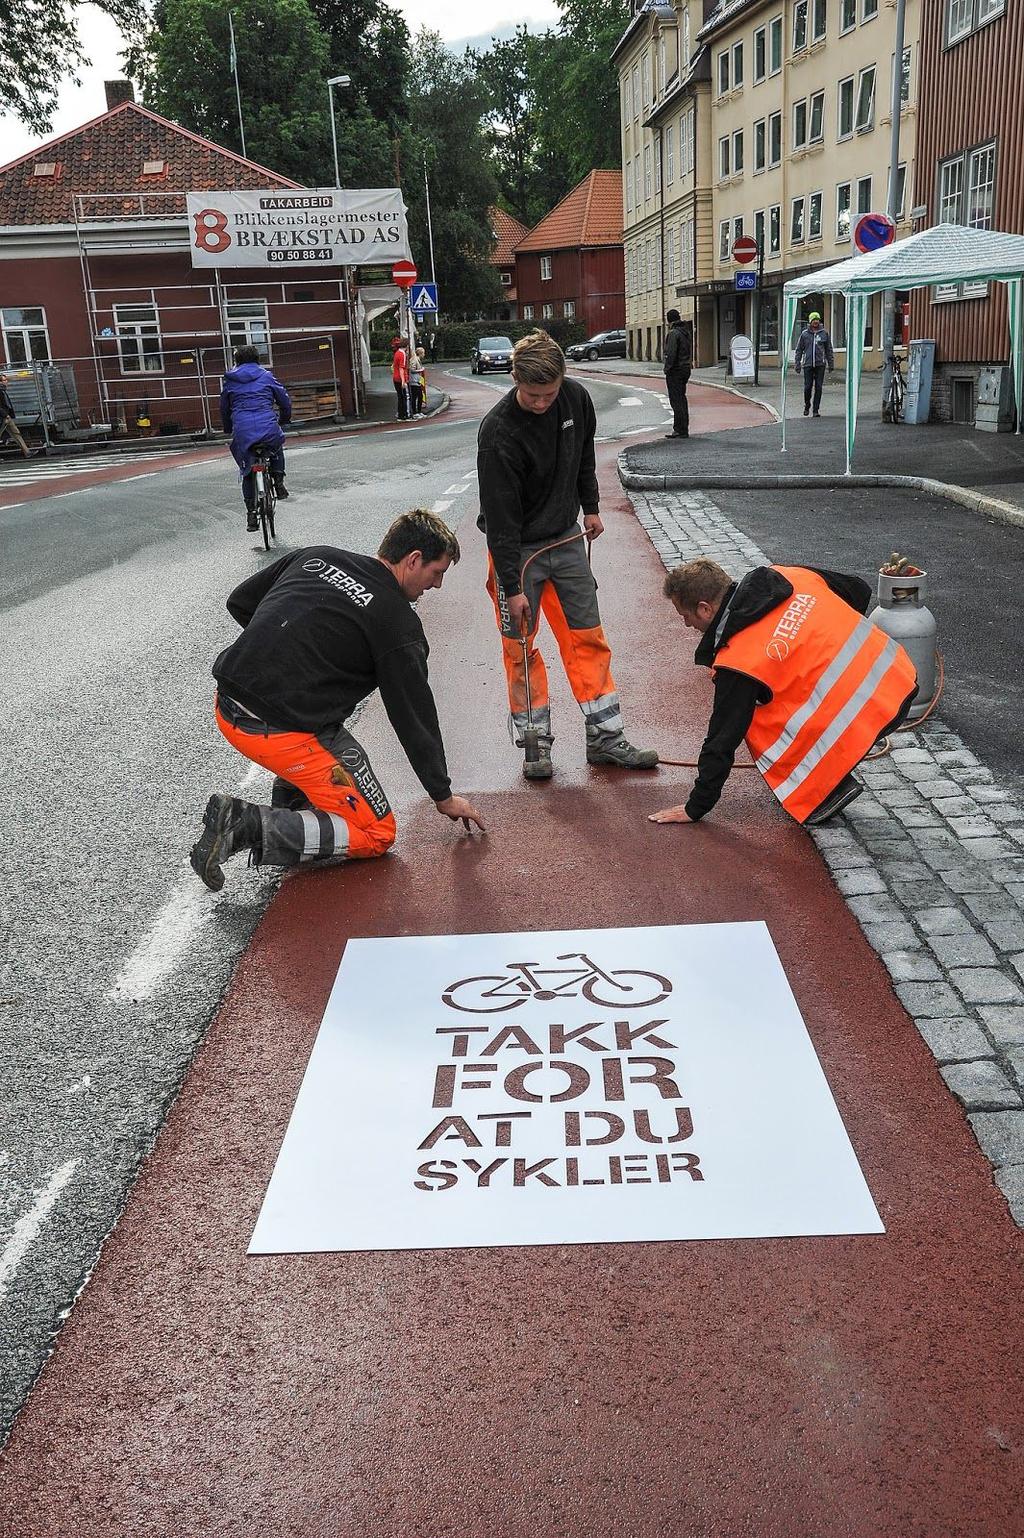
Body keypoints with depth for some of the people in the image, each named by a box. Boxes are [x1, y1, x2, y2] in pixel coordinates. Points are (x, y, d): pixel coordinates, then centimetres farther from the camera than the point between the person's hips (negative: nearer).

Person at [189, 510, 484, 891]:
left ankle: (289, 801, 27)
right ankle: (249, 827, -10)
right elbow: (415, 718, -1)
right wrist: (444, 796, 11)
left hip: (228, 708, 8)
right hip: (284, 734, -8)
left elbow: (238, 602, 19)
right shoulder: (398, 623, -8)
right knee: (377, 835, 4)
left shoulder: (314, 556, 10)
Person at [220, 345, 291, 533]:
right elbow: (285, 400, 16)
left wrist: (228, 430, 39)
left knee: (247, 472, 14)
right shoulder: (266, 376, 13)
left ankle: (251, 513, 7)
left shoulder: (230, 381, 17)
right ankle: (279, 481, 17)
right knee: (277, 447, 34)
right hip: (268, 428, -1)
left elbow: (224, 408, 24)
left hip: (242, 431, 1)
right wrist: (284, 420, 34)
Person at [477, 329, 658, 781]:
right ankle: (536, 742, 11)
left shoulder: (576, 398, -9)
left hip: (566, 539, 5)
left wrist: (590, 506, 16)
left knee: (588, 637, 5)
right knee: (519, 646, -1)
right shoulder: (498, 432, -26)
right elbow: (500, 518, -24)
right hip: (516, 548, -5)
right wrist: (512, 586, -23)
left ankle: (606, 737, 12)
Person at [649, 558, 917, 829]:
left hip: (866, 712, -9)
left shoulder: (737, 663, -14)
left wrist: (695, 808, 5)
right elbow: (859, 591, 17)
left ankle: (833, 788, 2)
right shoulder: (790, 577, 4)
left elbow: (723, 739, -7)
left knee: (759, 729, 1)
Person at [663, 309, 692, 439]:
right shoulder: (686, 332, 13)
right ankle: (684, 429, 20)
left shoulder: (673, 333, -14)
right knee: (682, 399, 15)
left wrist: (667, 369, -15)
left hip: (675, 370, -9)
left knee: (676, 400, -7)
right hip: (685, 369, 9)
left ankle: (680, 430, -8)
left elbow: (671, 354, -21)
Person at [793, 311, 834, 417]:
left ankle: (816, 409, 5)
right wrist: (797, 364, 3)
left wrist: (831, 364, 8)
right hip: (808, 365, 0)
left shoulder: (824, 333, 6)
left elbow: (829, 350, 10)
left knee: (818, 388, -1)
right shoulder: (804, 334, 4)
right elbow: (799, 350, 8)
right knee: (807, 387, -2)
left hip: (820, 365, 0)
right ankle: (807, 406, 22)